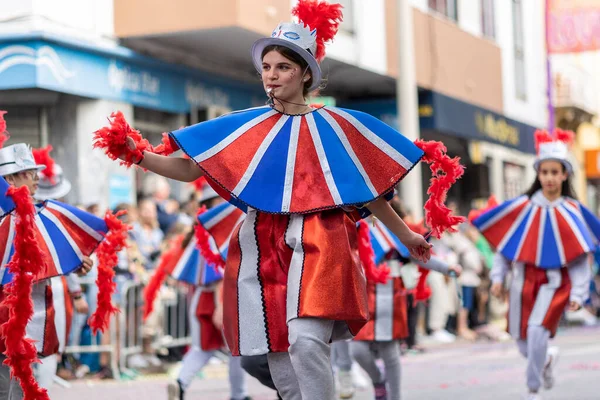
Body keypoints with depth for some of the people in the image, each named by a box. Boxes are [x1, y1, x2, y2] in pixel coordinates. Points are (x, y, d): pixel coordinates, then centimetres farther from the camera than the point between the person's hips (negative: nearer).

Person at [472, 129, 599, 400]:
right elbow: (504, 243, 4)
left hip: (554, 282, -2)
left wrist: (578, 294, -7)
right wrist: (498, 277, -2)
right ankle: (549, 357, 42)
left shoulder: (572, 213, -3)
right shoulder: (523, 208, -1)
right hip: (524, 280, 2)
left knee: (537, 330, -23)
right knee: (524, 344, 7)